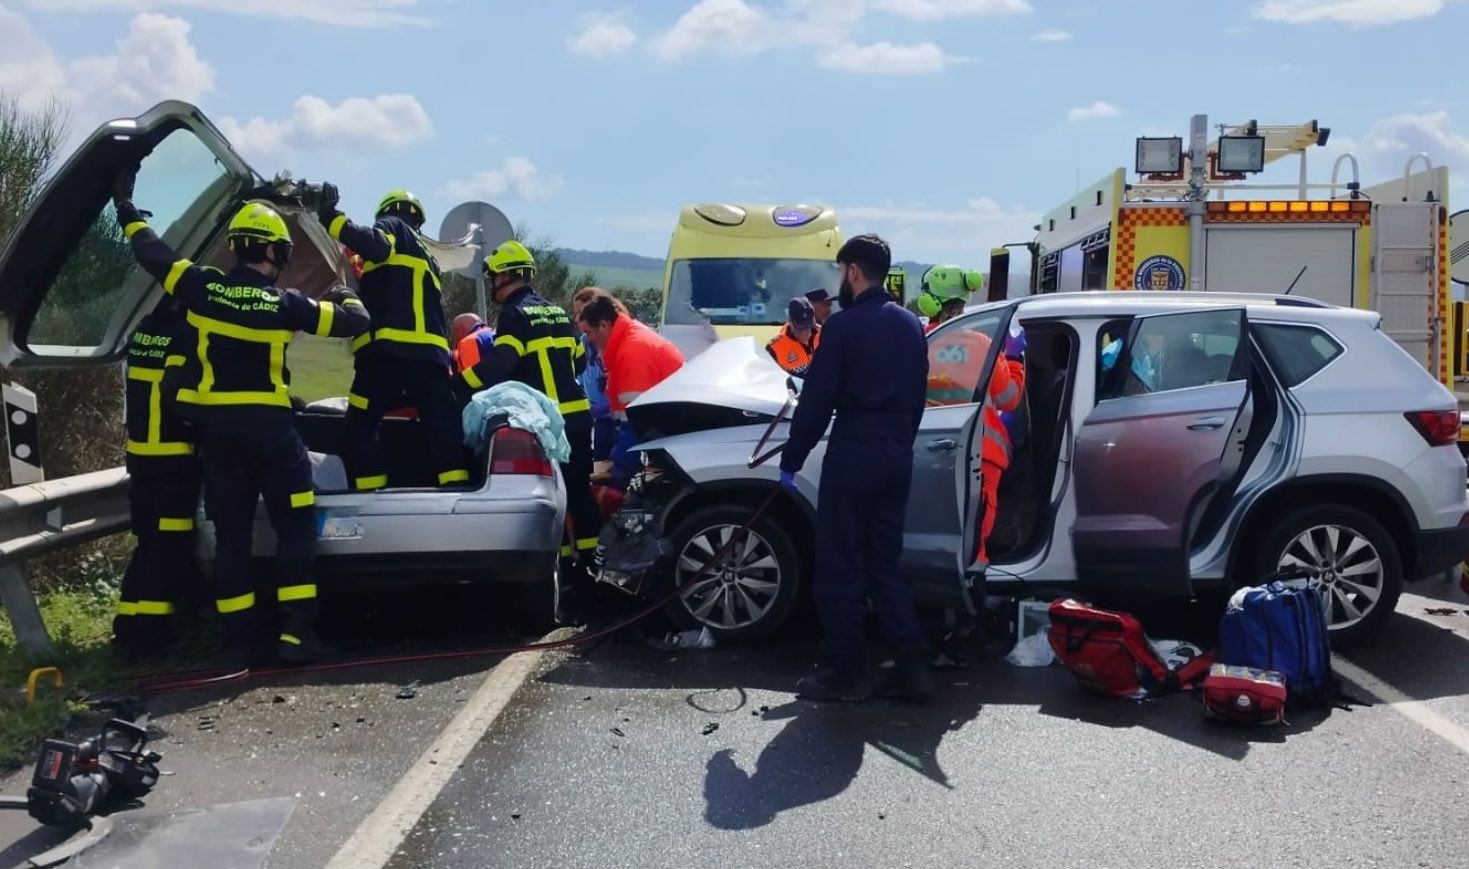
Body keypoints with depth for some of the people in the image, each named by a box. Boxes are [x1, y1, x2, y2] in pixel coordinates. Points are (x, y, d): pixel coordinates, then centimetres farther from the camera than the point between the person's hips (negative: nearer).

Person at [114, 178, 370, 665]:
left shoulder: (204, 288, -2)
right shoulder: (284, 304, -7)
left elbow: (153, 254, 11)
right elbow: (355, 323, -1)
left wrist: (127, 210, 28)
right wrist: (348, 299, 22)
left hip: (218, 428, 3)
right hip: (270, 426, -3)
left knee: (231, 535, 9)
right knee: (294, 528, 3)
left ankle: (237, 639, 9)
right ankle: (295, 632, -5)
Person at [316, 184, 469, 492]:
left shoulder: (392, 226, 10)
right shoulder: (425, 255, 32)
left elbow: (376, 246, -14)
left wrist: (331, 218, -17)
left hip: (390, 348, -7)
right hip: (431, 351, 7)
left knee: (360, 429, -3)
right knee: (445, 430, 2)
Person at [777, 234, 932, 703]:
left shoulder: (844, 324, -10)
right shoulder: (910, 325, 11)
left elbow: (817, 399, -11)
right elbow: (917, 397, 16)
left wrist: (791, 461, -5)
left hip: (852, 456, -7)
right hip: (897, 458, 7)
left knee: (840, 567, 2)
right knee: (885, 563, 14)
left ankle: (845, 671, 7)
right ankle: (912, 665, 10)